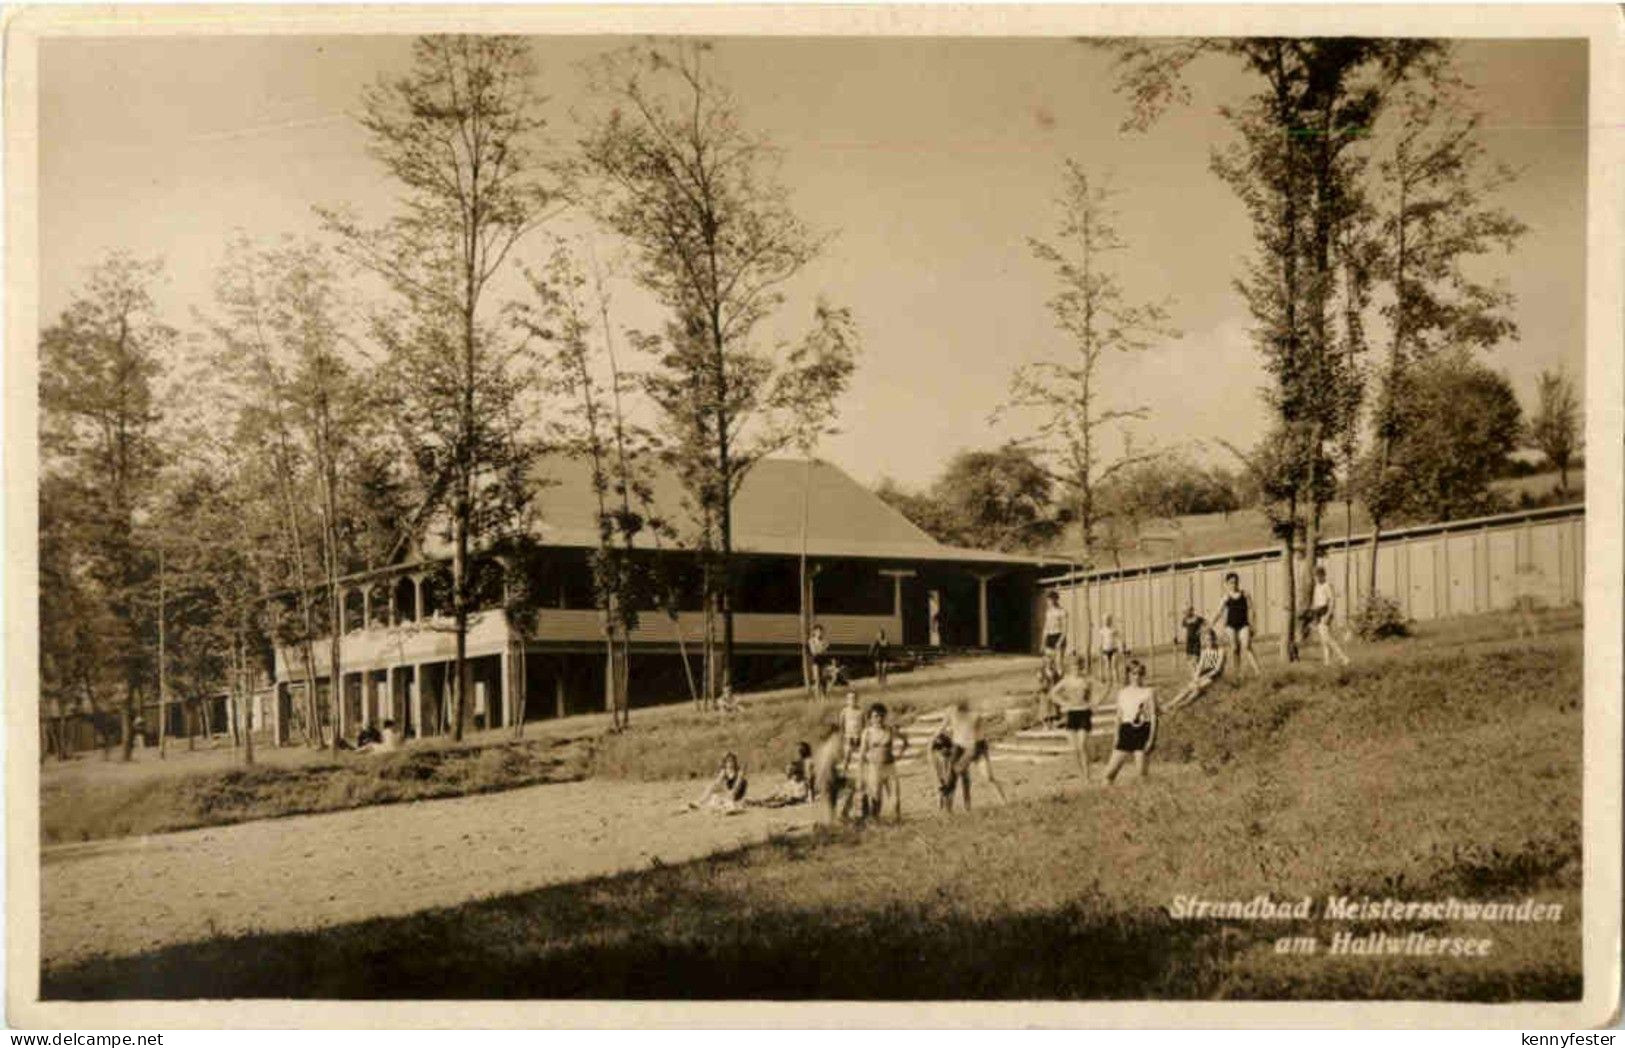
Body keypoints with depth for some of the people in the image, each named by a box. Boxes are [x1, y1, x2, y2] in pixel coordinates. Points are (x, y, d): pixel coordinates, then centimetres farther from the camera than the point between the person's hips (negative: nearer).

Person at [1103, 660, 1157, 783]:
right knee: (1110, 771, -3)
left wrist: (1151, 739, -11)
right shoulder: (1122, 692, 12)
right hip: (1126, 732, 4)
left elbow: (1153, 717, -2)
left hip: (1142, 732, -4)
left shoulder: (1148, 693, 1)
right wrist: (1117, 738, 10)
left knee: (1141, 772, -7)